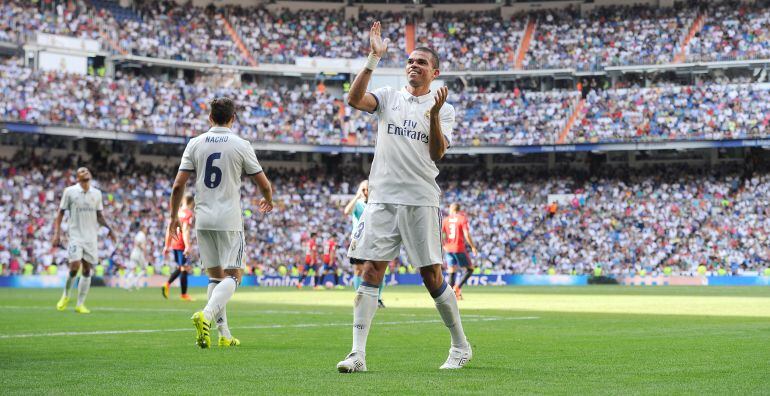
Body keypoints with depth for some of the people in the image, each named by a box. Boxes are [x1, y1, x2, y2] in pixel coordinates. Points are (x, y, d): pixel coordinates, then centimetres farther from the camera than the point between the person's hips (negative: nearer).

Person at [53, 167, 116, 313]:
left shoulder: (96, 193, 9)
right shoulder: (70, 191, -1)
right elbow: (60, 213, 3)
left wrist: (109, 228, 4)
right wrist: (57, 233, -6)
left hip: (91, 236, 4)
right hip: (75, 235, -4)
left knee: (87, 270, 1)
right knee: (75, 266, -15)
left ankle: (80, 304, 7)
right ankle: (65, 295, 10)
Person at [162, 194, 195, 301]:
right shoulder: (188, 214, -9)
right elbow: (185, 231, -20)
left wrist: (167, 246, 19)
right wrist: (187, 246, -25)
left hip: (174, 244, 8)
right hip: (182, 245, -8)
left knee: (180, 267, 19)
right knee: (185, 268, -1)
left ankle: (167, 284, 2)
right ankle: (184, 295, 3)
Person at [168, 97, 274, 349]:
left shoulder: (195, 144, 4)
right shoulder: (241, 145, -3)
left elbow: (178, 185, 1)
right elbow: (264, 184, 2)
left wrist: (173, 216, 13)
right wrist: (268, 201, 24)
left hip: (203, 220, 4)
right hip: (229, 219, -4)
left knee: (215, 275, 12)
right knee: (233, 275, -1)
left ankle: (224, 334, 10)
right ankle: (207, 314, -26)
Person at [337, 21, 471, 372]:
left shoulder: (443, 109, 7)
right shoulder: (389, 97, 10)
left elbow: (438, 152, -6)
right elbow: (354, 99, -9)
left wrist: (434, 114, -19)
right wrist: (373, 59, -14)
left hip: (421, 201, -1)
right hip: (382, 198, 2)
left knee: (431, 276, 0)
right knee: (371, 271, -5)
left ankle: (460, 347, 16)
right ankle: (358, 354, -7)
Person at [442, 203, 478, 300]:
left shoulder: (446, 220, 7)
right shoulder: (463, 219, -4)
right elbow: (466, 235, -13)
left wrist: (444, 245, 15)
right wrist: (473, 246, -5)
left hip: (448, 249, 4)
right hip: (459, 249, -4)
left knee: (452, 272, 9)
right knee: (470, 269, 7)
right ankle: (458, 287, -10)